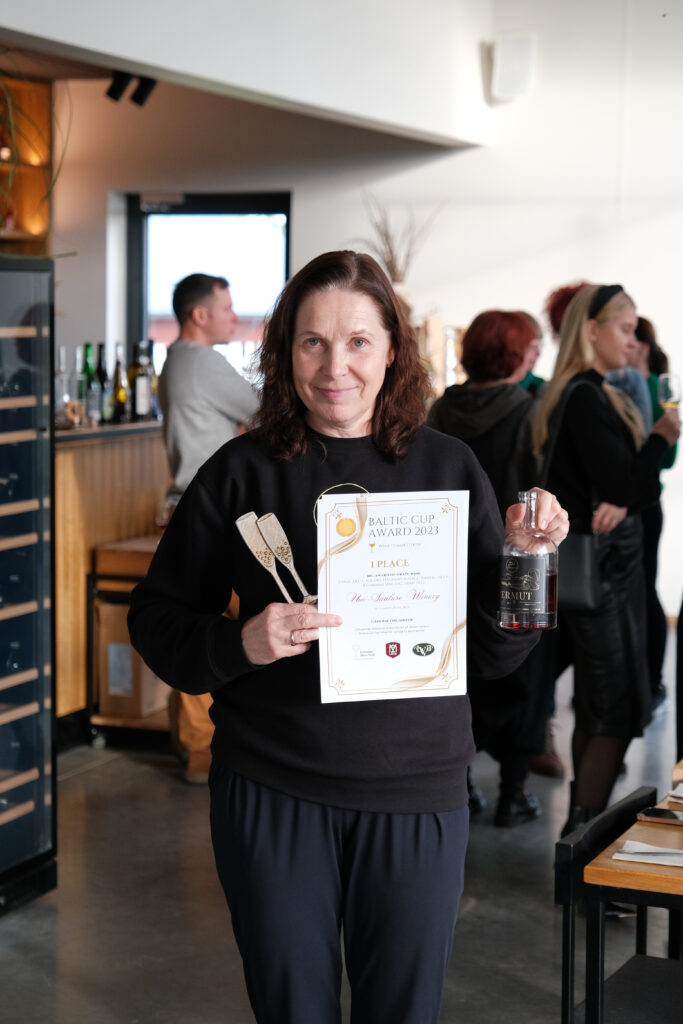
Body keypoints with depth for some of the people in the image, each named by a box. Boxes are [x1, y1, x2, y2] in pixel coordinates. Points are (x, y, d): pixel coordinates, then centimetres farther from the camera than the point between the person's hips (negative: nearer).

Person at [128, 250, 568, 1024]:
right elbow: (157, 620, 0)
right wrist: (240, 645, -19)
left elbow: (491, 654, 5)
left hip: (415, 793, 1)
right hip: (271, 791, -1)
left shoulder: (448, 468, 2)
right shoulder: (243, 471, -2)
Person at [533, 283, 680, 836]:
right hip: (597, 569, -10)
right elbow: (625, 487, -21)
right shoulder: (585, 398, -16)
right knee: (617, 712, -8)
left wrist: (622, 504, -16)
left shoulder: (598, 395, 15)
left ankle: (582, 827, 23)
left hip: (613, 564, 10)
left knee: (597, 709, 15)